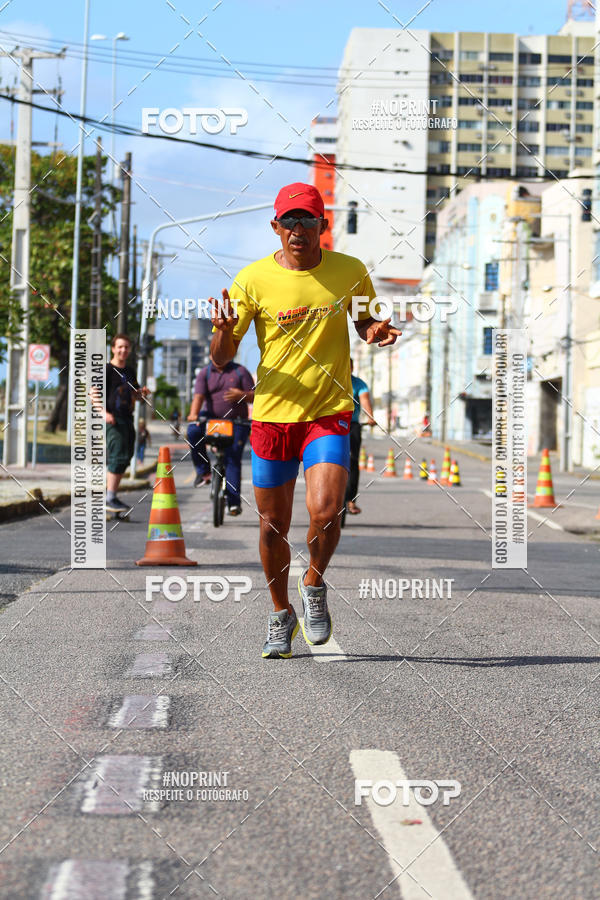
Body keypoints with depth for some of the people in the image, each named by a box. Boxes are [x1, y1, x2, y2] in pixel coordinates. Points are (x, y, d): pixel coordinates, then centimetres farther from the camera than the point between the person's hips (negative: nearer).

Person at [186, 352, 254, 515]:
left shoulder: (240, 371, 5)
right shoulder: (204, 373, 6)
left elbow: (253, 397, 4)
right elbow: (198, 396, -9)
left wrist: (241, 395, -20)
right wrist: (194, 414, -28)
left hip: (236, 423, -1)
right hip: (212, 419, 1)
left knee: (233, 460, -9)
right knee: (193, 431, -29)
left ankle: (233, 501, -5)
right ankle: (203, 471, -14)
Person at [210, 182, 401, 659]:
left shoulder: (350, 272, 0)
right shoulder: (253, 279, -4)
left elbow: (366, 324, 18)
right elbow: (222, 358, -2)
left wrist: (376, 331, -6)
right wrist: (224, 330, -25)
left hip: (329, 413, 0)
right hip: (272, 415, 1)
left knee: (326, 513, -19)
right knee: (273, 525, 8)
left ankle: (314, 584, 11)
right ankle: (281, 613, 31)